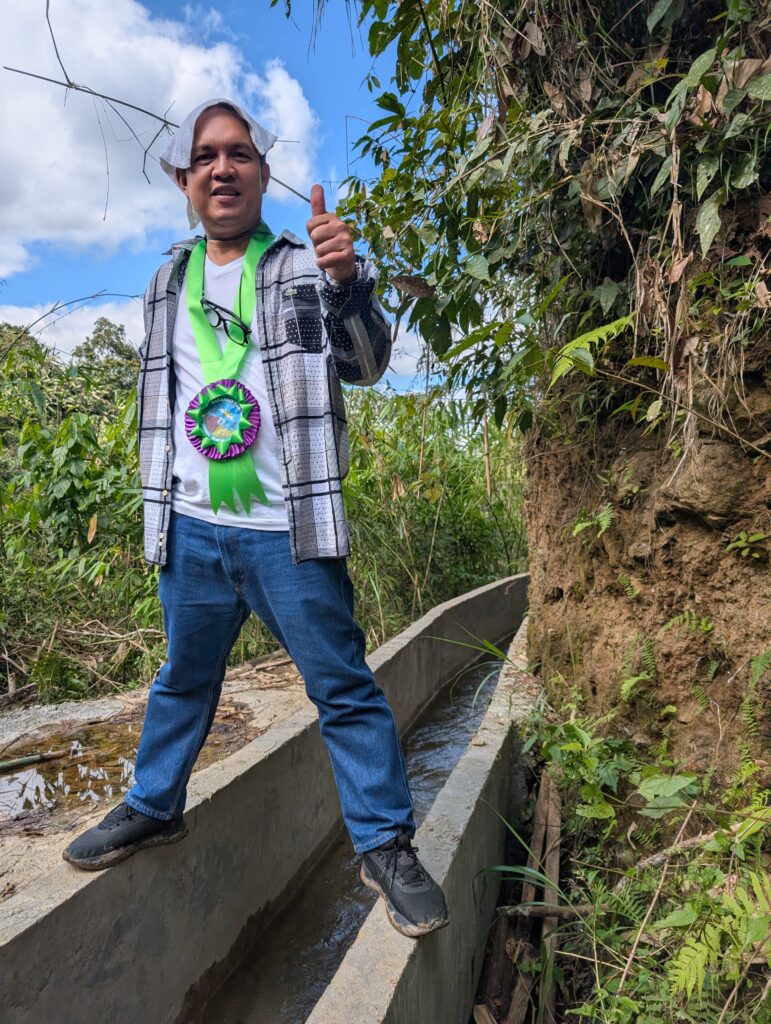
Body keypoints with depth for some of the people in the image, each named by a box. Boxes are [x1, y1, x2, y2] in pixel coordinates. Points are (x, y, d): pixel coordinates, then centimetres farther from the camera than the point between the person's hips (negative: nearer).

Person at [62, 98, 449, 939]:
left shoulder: (307, 266, 1)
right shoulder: (168, 283, 15)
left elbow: (366, 364, -11)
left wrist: (346, 284, -30)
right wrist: (157, 504, 19)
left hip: (287, 530, -4)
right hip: (191, 528, 5)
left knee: (343, 687, 0)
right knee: (183, 679, 20)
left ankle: (385, 844, 15)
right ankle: (152, 808, 39)